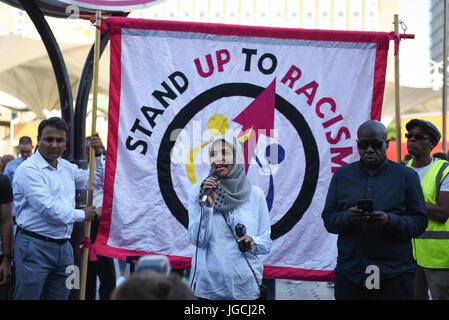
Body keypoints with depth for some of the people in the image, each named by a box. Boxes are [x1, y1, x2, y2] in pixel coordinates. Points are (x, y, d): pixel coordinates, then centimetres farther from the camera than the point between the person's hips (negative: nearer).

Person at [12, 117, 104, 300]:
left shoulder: (67, 167, 14)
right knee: (27, 297, -5)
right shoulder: (29, 169, -11)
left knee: (59, 296, 11)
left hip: (63, 248, 8)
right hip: (35, 246, -7)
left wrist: (97, 154, 9)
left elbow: (98, 182, 25)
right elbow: (47, 208, -18)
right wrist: (82, 215, -5)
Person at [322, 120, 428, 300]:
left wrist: (389, 221, -19)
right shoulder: (342, 175, 12)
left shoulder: (406, 176, 5)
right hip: (349, 271, 2)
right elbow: (328, 219, 9)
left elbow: (419, 221, 0)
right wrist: (348, 217, -14)